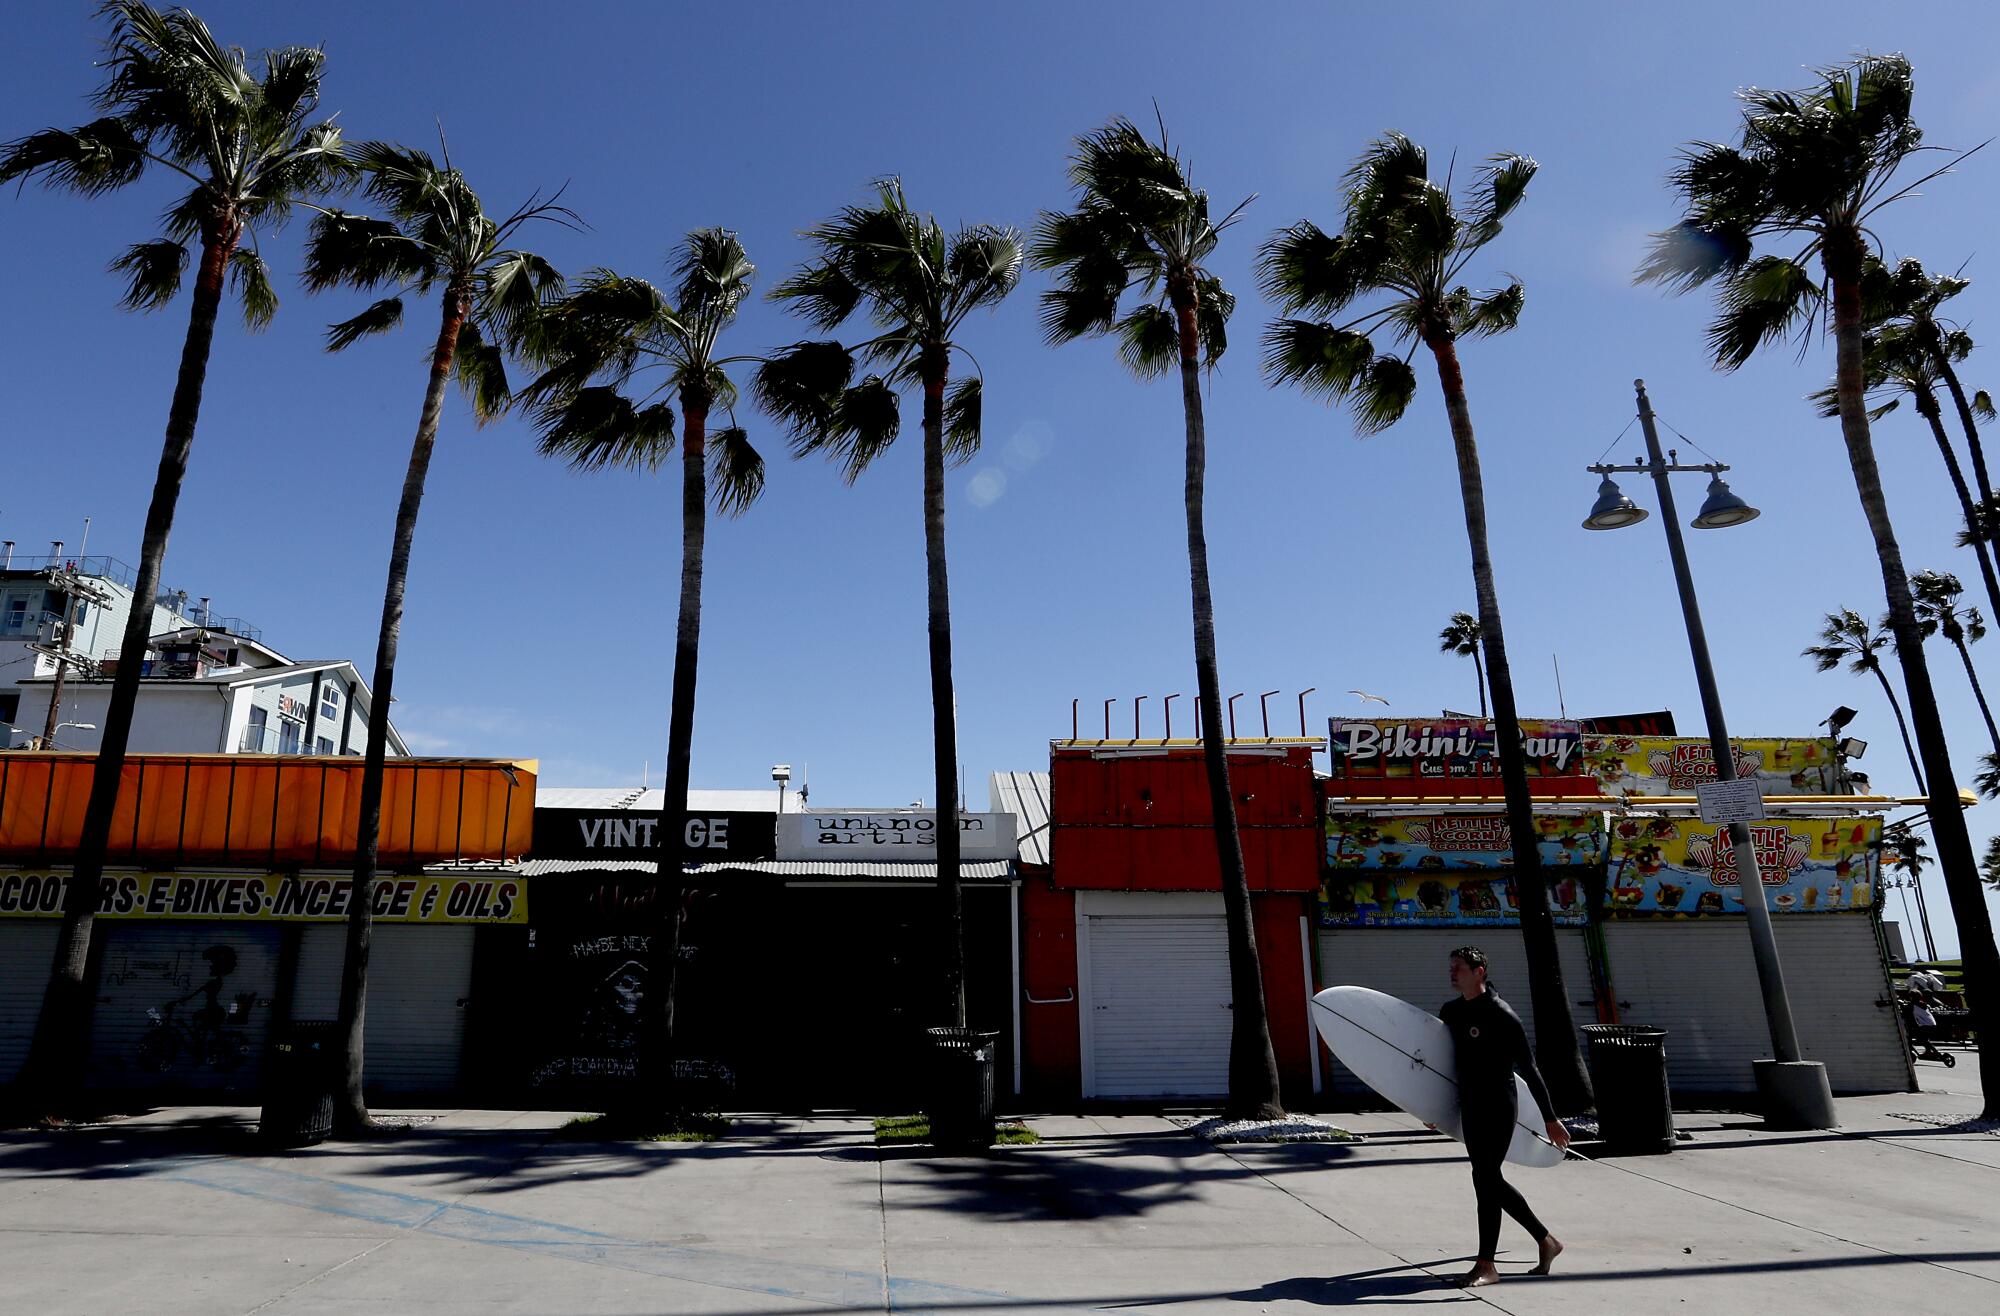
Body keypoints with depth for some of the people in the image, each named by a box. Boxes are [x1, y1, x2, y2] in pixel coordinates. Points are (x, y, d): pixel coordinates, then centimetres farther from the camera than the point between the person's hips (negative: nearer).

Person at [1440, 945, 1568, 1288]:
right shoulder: (1450, 1012, 7)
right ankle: (1545, 1240, 32)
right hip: (1470, 1108, 8)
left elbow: (1528, 1069, -12)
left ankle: (1486, 1265, 1)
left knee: (1484, 1178, -8)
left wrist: (1550, 1118, -10)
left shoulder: (1502, 1015, -14)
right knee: (1491, 1179, 14)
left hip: (1497, 1109, -8)